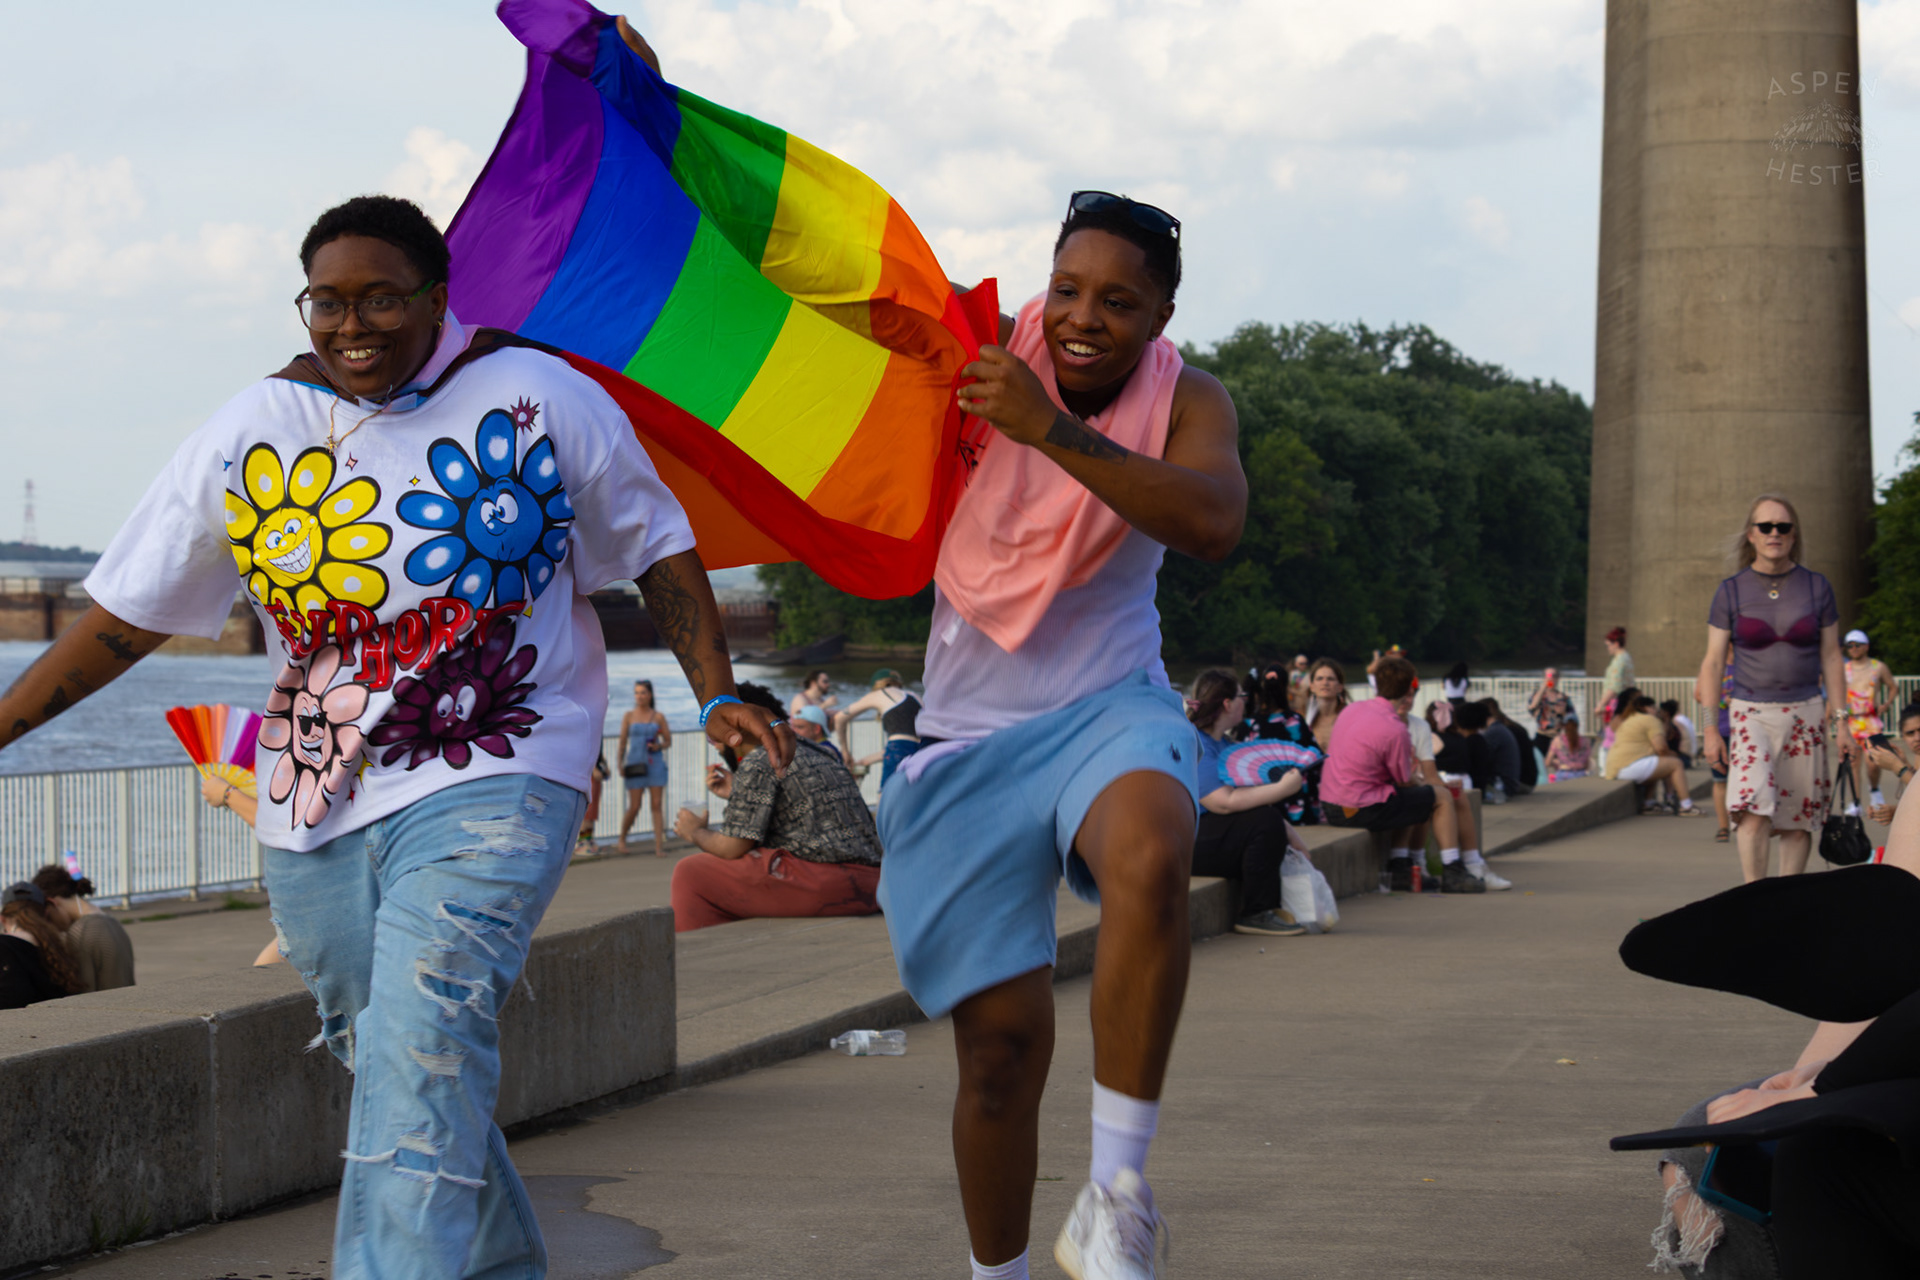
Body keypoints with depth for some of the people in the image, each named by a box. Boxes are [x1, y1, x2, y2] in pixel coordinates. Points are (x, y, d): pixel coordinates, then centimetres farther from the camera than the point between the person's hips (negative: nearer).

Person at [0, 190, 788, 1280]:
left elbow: (659, 547, 9)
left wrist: (718, 696, -2)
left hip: (493, 788, -4)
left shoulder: (547, 400, -2)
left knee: (422, 1044, -25)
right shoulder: (251, 434, 3)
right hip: (316, 821, 4)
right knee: (417, 1080, 13)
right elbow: (127, 615, 9)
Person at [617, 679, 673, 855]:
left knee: (657, 806, -4)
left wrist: (659, 746, -12)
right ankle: (621, 839, 22)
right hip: (635, 766, -1)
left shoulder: (658, 717, 4)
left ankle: (659, 847, -3)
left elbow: (668, 741, 9)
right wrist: (620, 765, -3)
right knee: (634, 807, -1)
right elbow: (622, 742, 4)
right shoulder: (629, 716, 3)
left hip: (655, 765, 1)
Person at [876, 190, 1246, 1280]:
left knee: (1150, 857, -37)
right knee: (1002, 1037, 1)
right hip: (973, 739, 1)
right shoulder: (982, 370, -4)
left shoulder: (1188, 402, -5)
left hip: (1107, 709, -1)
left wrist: (1053, 431, -32)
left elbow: (1213, 524, -25)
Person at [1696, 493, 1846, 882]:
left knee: (1799, 818, 1)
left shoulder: (1817, 587, 5)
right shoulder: (1731, 591, 1)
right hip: (1750, 714, -2)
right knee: (1755, 808, -20)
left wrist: (1840, 721, 5)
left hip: (1805, 714, 2)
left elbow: (1831, 658, 9)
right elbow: (1712, 663, 3)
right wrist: (1710, 728, -3)